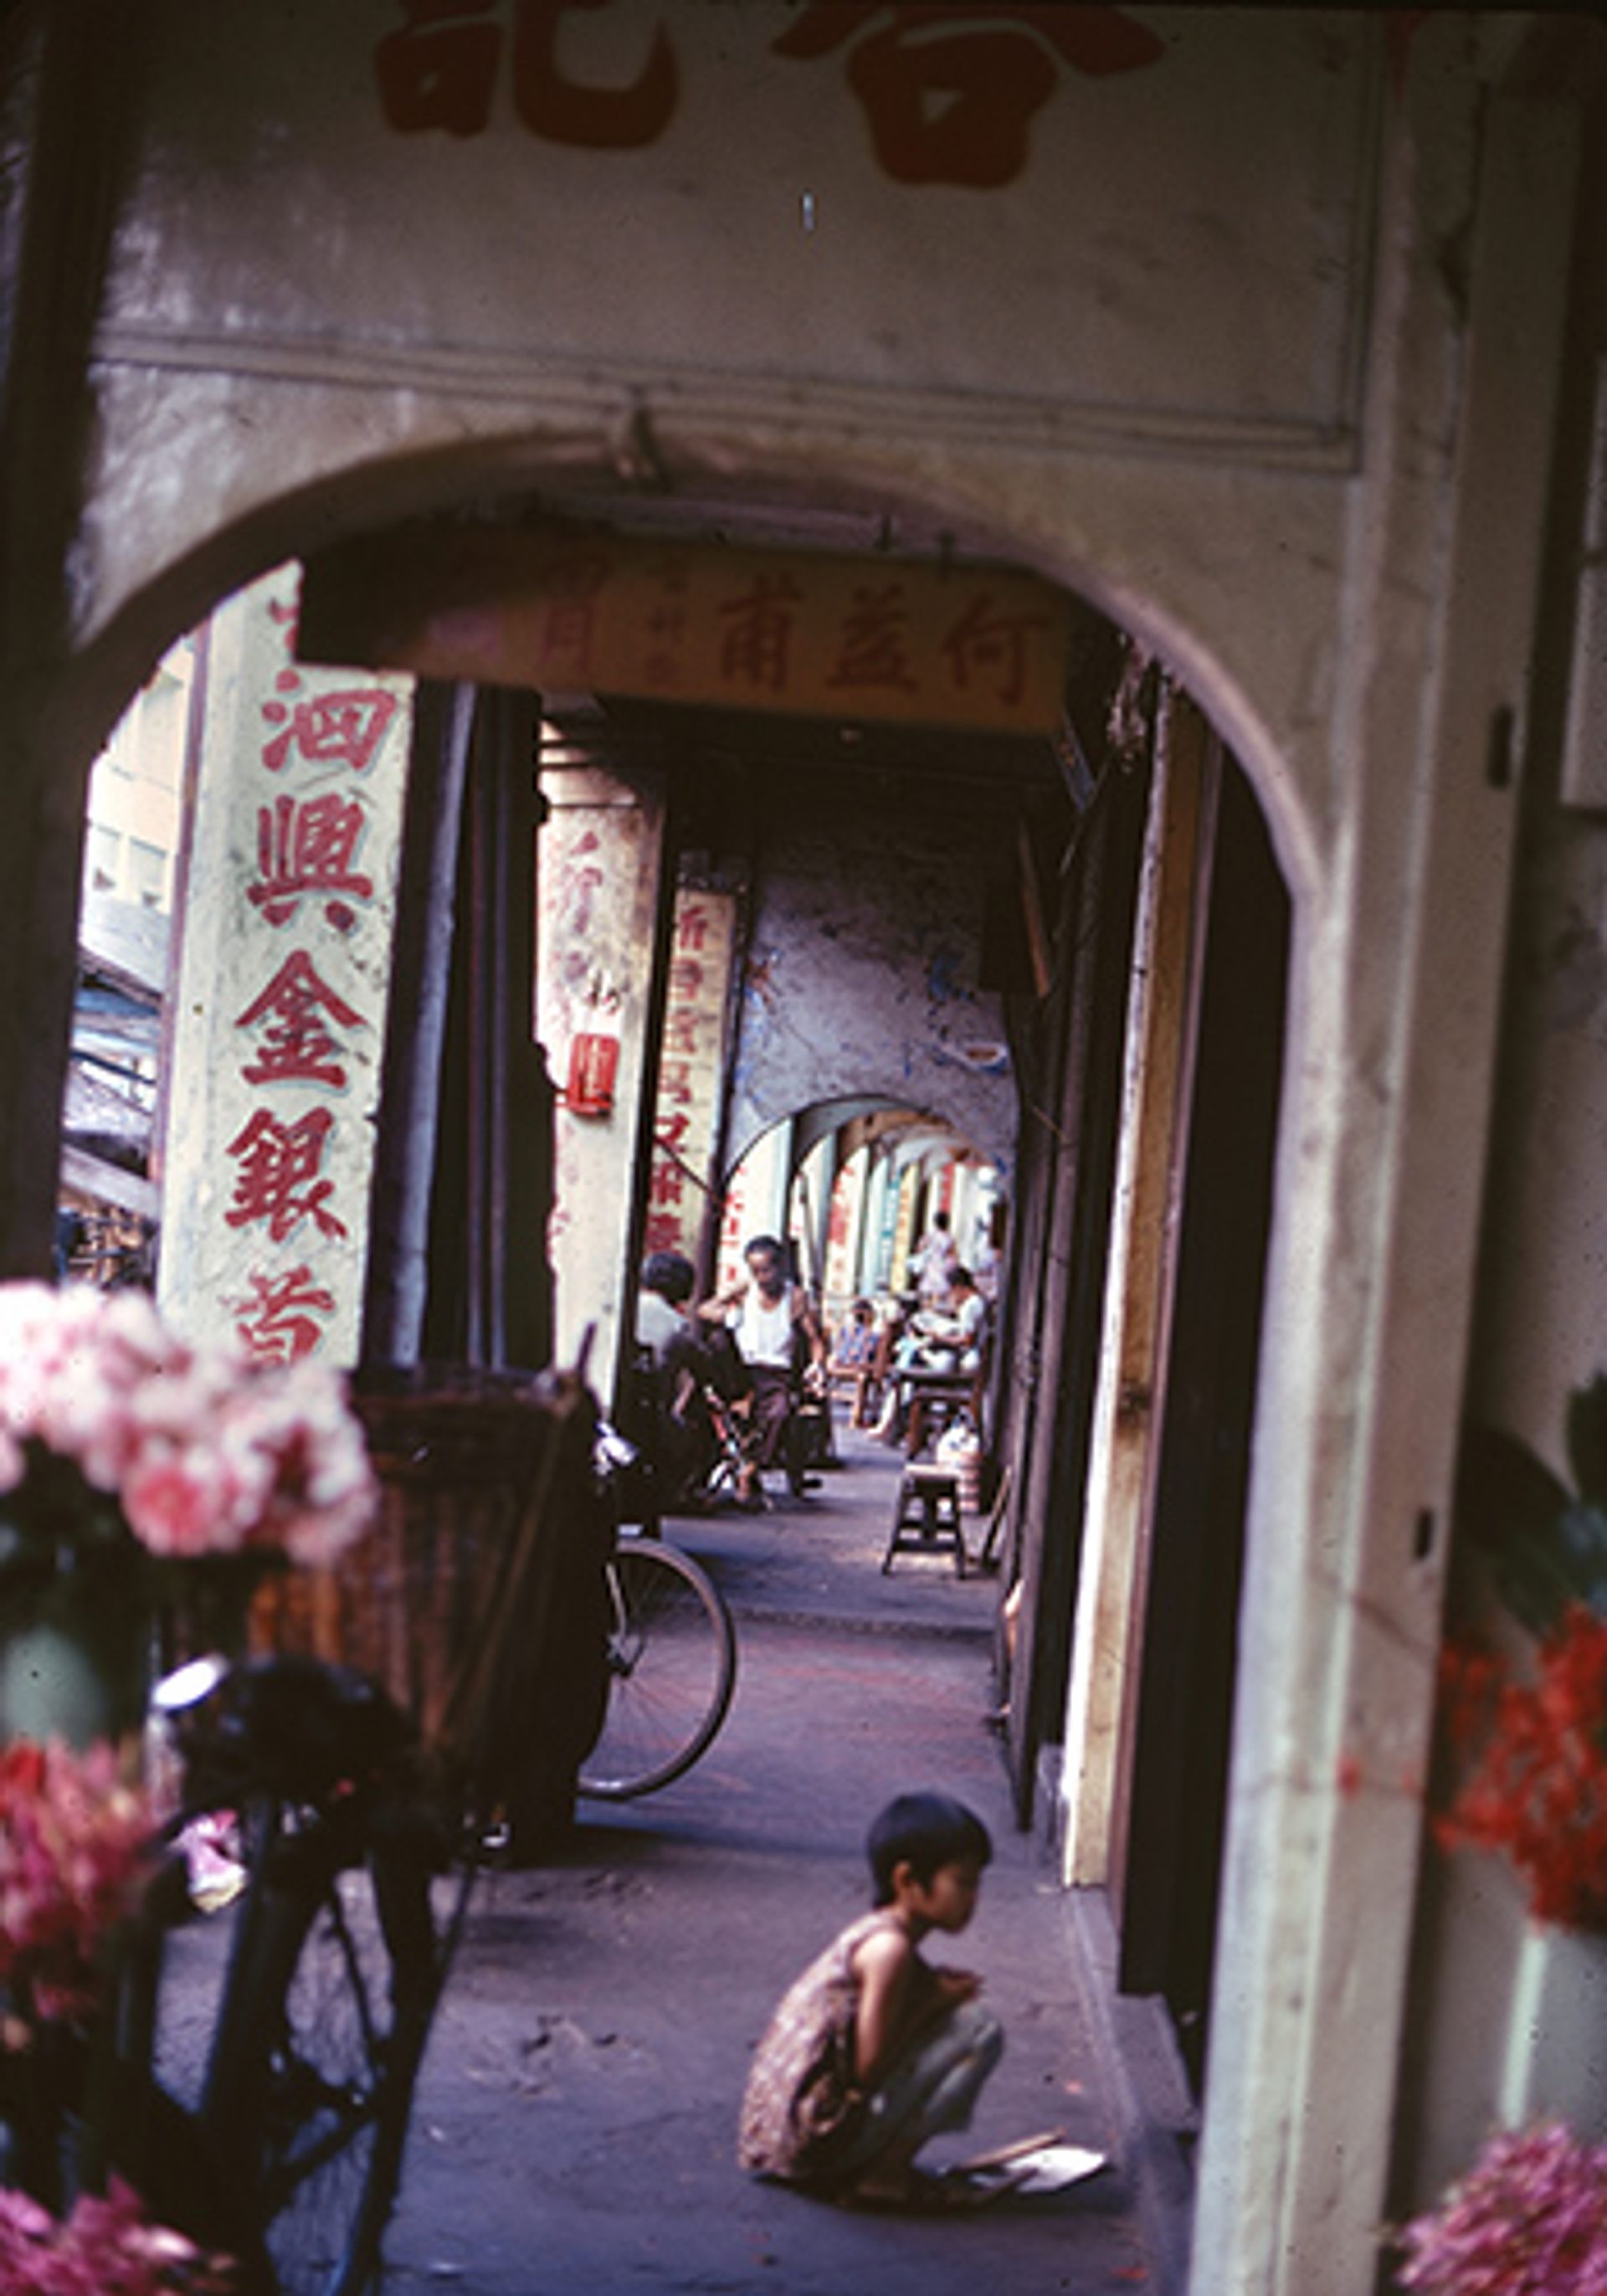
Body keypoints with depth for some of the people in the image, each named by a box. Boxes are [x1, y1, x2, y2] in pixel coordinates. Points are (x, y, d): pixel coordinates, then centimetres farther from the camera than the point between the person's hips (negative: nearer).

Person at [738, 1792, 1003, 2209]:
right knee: (979, 2029, -11)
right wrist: (933, 2002, -7)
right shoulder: (890, 1948, -16)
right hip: (815, 2135, -10)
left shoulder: (870, 1933, 13)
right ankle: (885, 2175, -6)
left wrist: (933, 1991, 5)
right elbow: (869, 2067, -18)